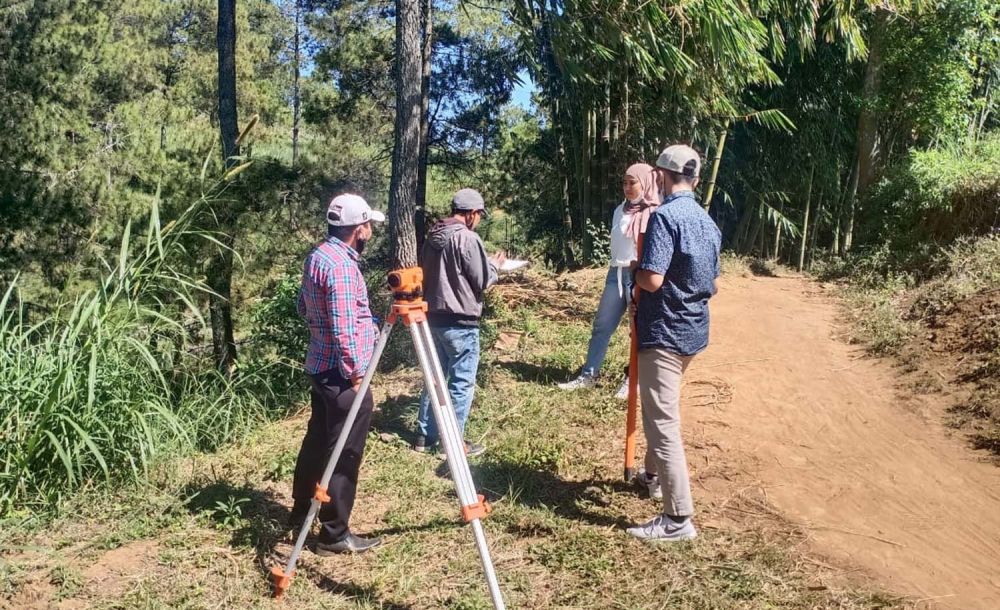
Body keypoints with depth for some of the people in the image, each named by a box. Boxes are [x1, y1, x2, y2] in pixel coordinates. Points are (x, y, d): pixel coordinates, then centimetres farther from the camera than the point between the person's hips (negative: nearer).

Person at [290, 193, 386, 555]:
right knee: (344, 453, -2)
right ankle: (335, 534, 7)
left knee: (318, 440, 21)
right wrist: (357, 372, -18)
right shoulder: (341, 265, -21)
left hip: (320, 366, 10)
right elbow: (344, 329, -25)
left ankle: (302, 514, 34)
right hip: (341, 373, -10)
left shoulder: (317, 255, 9)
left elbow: (303, 308, 21)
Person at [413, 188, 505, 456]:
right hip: (460, 322, -8)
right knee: (462, 383, 2)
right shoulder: (468, 238, -15)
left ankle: (425, 436, 24)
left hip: (433, 317, 8)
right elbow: (482, 281, -12)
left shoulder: (433, 237, 9)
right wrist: (495, 264, 9)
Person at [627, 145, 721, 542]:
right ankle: (658, 475, 44)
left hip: (664, 332, -9)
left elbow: (652, 279, -25)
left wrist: (633, 273, -3)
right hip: (693, 329, 9)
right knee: (662, 413, 27)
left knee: (662, 423, -6)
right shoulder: (708, 222, 10)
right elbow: (711, 283, 15)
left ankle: (678, 519, -5)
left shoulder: (665, 216, -17)